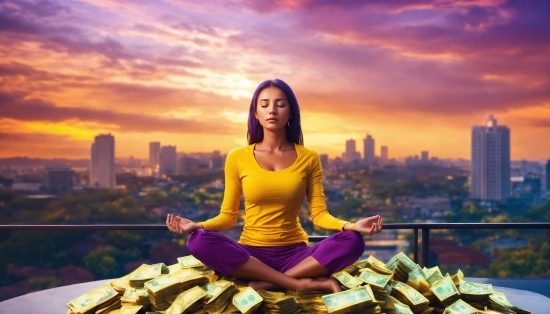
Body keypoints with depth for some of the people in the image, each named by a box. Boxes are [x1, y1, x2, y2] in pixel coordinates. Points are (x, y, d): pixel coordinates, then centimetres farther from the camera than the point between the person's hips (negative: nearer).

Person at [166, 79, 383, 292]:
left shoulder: (308, 158, 4)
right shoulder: (237, 158, 3)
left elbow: (319, 214, 0)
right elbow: (228, 216, 4)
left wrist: (351, 226, -20)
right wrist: (196, 225, -16)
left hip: (294, 254, 0)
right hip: (251, 254, 0)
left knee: (352, 241, -26)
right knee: (198, 241, -31)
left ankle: (266, 283, -22)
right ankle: (302, 283, -27)